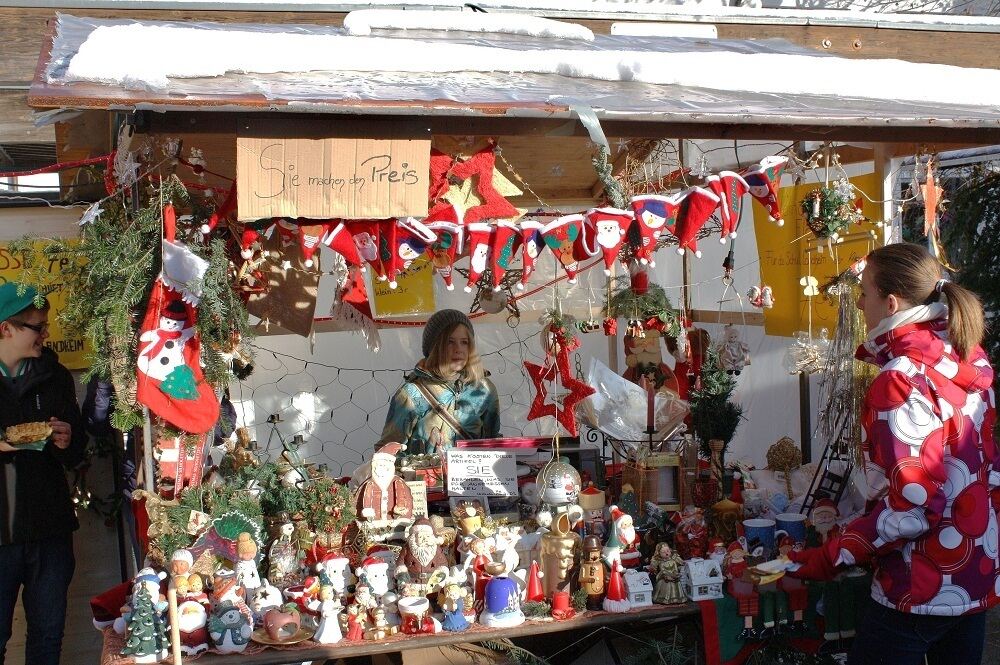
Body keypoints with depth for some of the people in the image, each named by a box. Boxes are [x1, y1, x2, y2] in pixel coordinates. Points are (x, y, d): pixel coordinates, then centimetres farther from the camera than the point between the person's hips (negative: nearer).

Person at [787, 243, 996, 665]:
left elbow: (911, 506, -24)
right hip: (979, 575, 8)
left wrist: (831, 556, -17)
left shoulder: (901, 380, -22)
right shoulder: (970, 358, 2)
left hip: (923, 590, -8)